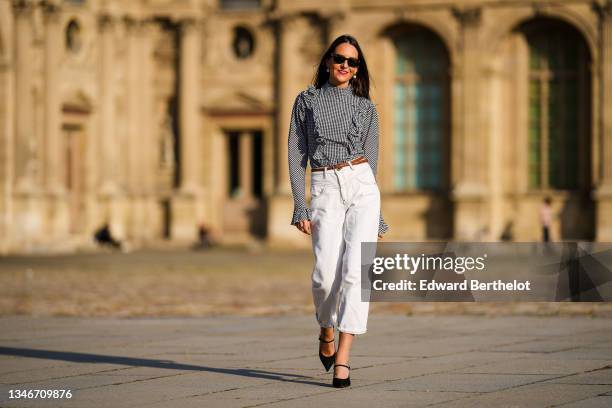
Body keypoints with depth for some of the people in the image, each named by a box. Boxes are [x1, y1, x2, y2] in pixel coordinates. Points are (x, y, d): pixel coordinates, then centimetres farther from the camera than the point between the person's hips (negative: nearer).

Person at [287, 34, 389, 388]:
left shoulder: (366, 107, 13)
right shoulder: (307, 100, 10)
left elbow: (371, 160, 14)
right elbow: (297, 155, 7)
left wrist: (377, 219, 11)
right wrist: (300, 207, -3)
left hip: (361, 186, 1)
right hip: (325, 190, -1)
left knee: (355, 271, -14)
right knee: (325, 274, -14)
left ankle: (343, 360, -16)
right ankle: (326, 332, 19)